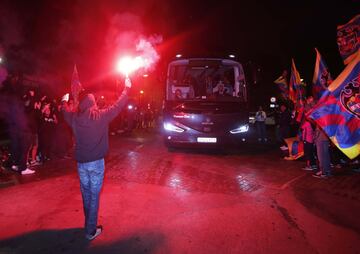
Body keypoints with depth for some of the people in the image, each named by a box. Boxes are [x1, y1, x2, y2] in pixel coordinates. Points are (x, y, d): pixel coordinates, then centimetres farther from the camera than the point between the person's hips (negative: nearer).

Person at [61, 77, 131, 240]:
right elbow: (118, 106, -2)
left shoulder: (75, 117, -3)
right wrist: (127, 88, 12)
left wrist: (64, 101, 43)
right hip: (96, 162, -4)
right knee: (94, 196, 5)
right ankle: (91, 231, 13)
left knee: (86, 194, 19)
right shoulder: (101, 116, -12)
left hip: (81, 162, 4)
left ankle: (89, 224, 34)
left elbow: (65, 112, 20)